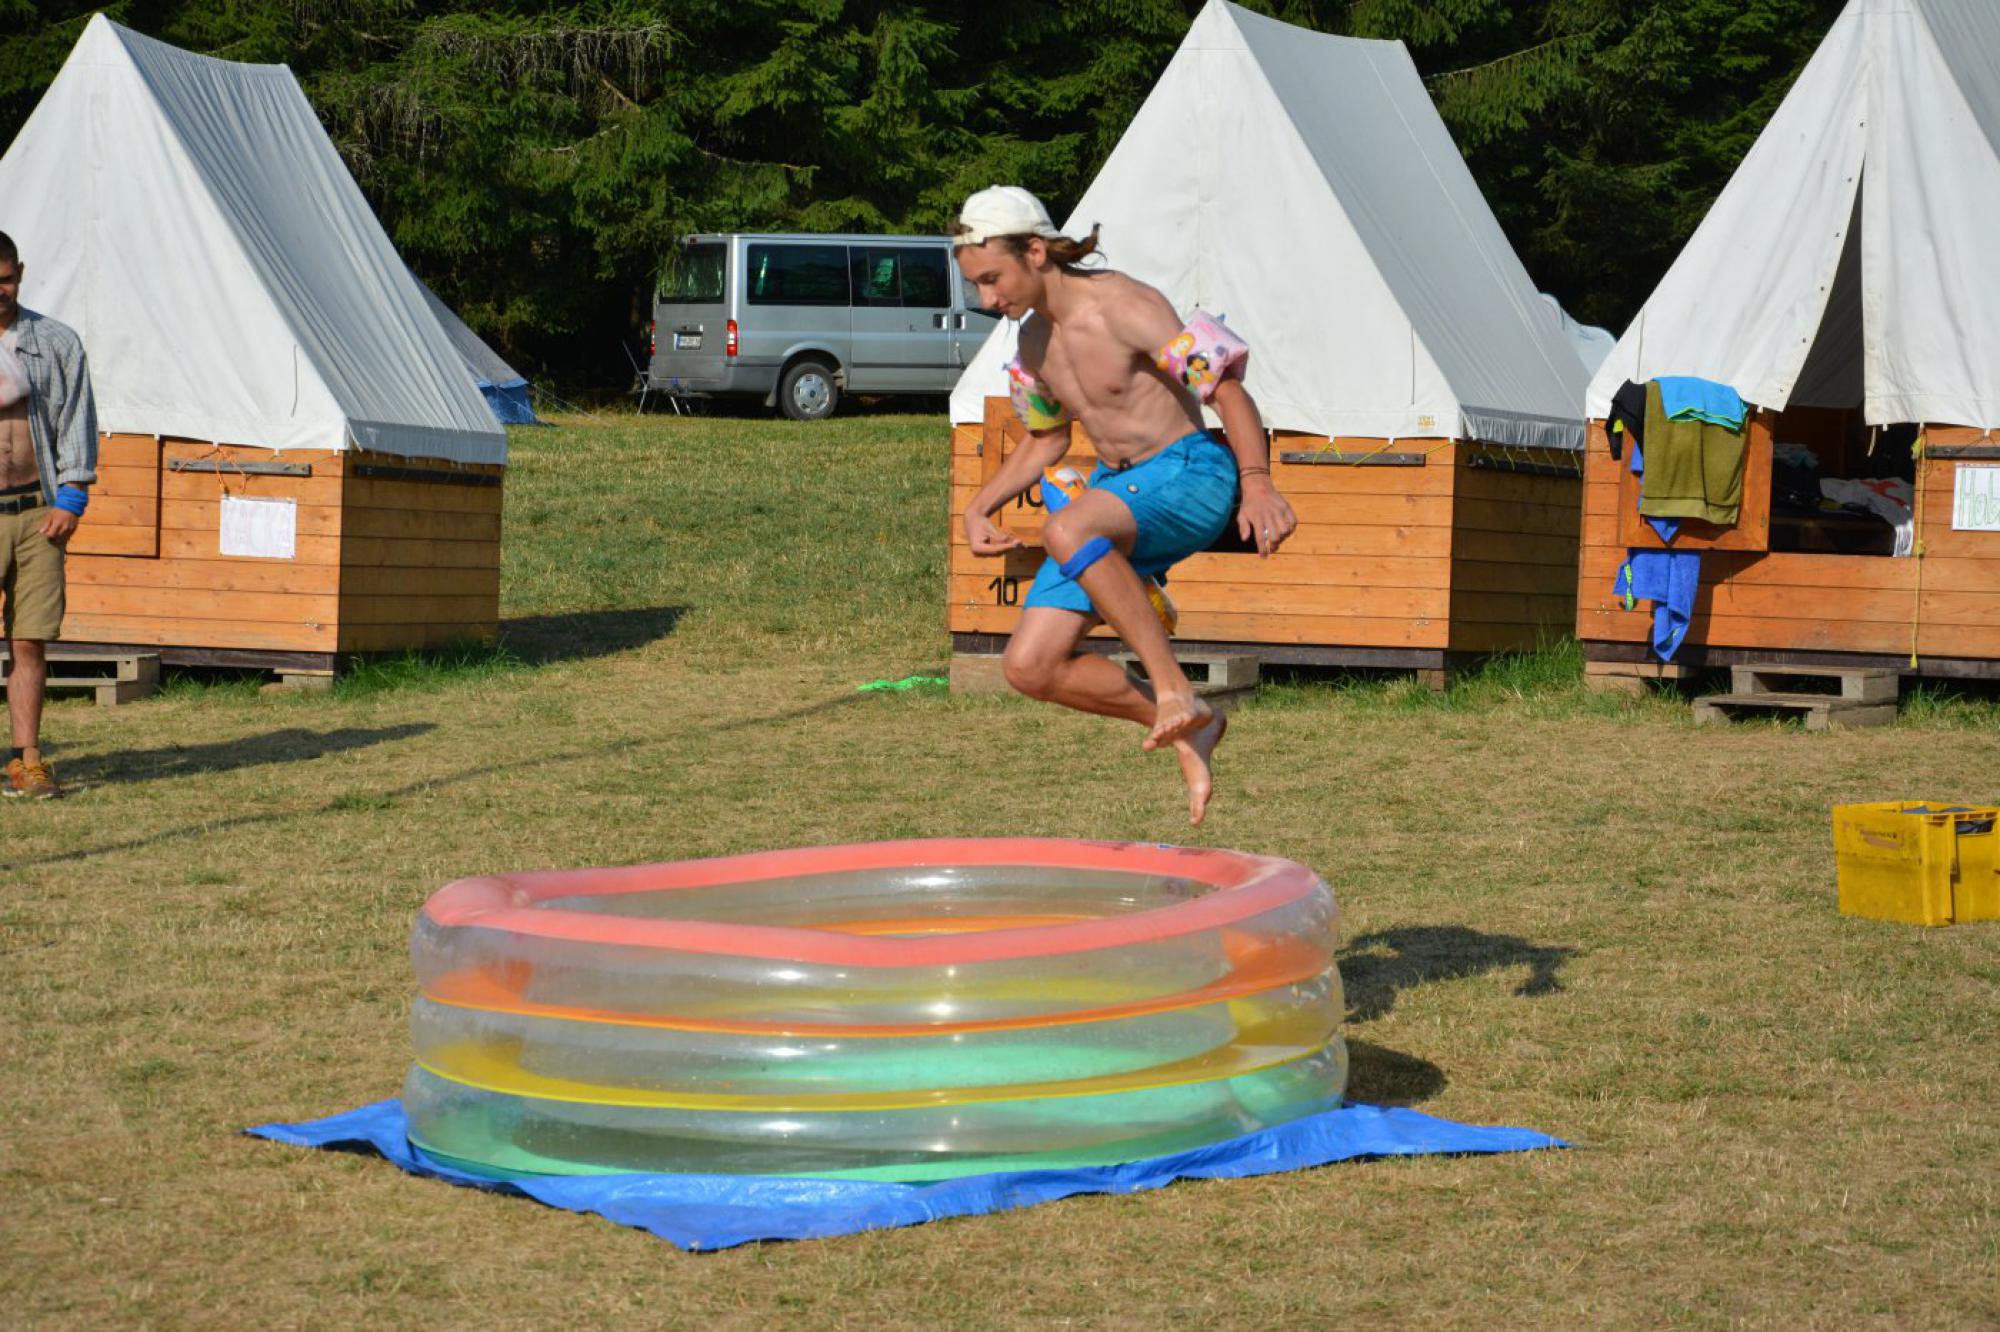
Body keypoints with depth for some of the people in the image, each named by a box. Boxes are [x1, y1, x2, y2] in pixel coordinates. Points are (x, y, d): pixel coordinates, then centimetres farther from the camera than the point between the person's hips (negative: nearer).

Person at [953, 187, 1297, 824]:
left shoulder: (1124, 307, -16)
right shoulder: (1033, 340, 10)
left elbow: (1226, 386, -18)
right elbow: (1045, 440, 25)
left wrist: (1256, 483, -31)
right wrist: (979, 507, 12)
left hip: (1190, 474, -8)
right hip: (1117, 489, 8)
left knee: (1066, 530, -40)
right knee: (1029, 666, -3)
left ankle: (1176, 691, -34)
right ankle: (1183, 727, 11)